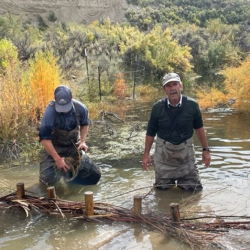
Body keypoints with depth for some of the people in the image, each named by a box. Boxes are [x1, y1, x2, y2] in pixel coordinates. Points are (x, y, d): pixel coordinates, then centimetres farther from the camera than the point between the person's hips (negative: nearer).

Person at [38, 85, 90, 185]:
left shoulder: (80, 108, -19)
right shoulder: (50, 111, -29)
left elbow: (85, 124, 5)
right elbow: (44, 138, -24)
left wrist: (83, 141, -10)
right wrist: (57, 159, -25)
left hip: (74, 145, 3)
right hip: (54, 146, -2)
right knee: (49, 178, -16)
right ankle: (58, 167, 19)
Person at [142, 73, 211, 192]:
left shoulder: (192, 105, -12)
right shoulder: (158, 107, -11)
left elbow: (199, 128, 3)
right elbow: (150, 132, 0)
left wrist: (205, 150, 5)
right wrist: (146, 154, 1)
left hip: (185, 151, 0)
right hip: (163, 152, 0)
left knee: (195, 188, 6)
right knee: (162, 188, 12)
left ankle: (181, 181, 36)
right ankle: (169, 180, 45)